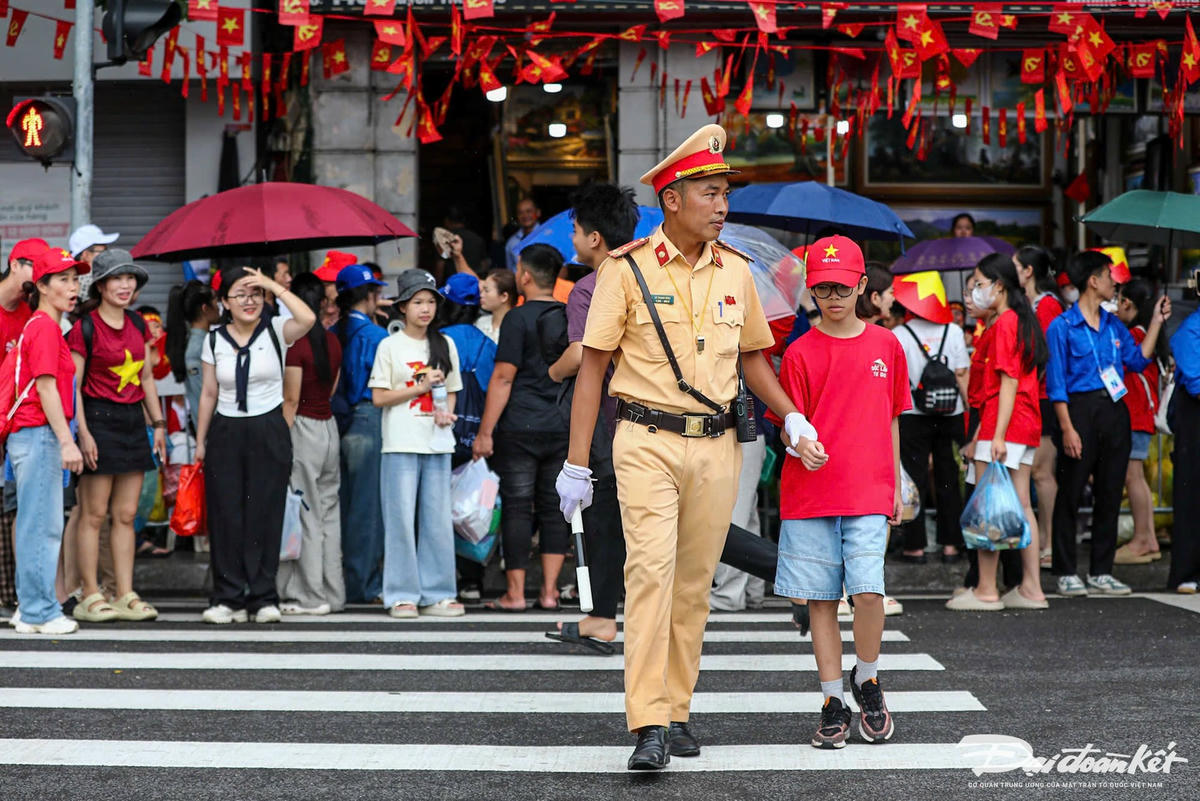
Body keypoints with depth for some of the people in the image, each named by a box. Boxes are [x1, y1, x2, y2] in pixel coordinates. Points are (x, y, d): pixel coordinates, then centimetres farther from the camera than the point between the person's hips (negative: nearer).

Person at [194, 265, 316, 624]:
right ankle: (228, 598, 7)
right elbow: (209, 394, 11)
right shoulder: (214, 340, 6)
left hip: (269, 432, -2)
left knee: (265, 514, 0)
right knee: (226, 516, 0)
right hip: (227, 433, 2)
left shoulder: (275, 331, 0)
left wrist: (273, 284, -15)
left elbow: (307, 319, -22)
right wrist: (200, 441, 10)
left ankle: (263, 597, 7)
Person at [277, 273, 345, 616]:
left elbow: (291, 400, -14)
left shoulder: (296, 342, -14)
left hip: (303, 428, -7)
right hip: (329, 426, 7)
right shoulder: (332, 342, 7)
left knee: (306, 513, -1)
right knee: (328, 513, 12)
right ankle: (333, 593, 17)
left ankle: (311, 595, 3)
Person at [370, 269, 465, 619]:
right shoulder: (390, 346, 0)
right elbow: (379, 397, -2)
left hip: (437, 443, 4)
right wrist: (420, 387, -10)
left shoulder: (445, 345, 12)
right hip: (401, 444, -3)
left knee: (438, 519, 3)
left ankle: (437, 594, 9)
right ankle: (402, 595, 3)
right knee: (401, 519, -3)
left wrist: (446, 413, -3)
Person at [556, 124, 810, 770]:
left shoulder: (736, 272, 9)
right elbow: (592, 367, -3)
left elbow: (752, 356, 21)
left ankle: (677, 711, 19)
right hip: (647, 443, -4)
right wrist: (576, 463, -6)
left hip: (717, 446, 4)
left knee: (694, 583, 8)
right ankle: (650, 725, -16)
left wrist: (789, 414, 4)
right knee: (651, 570, -15)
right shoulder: (627, 269, -4)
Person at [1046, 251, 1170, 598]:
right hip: (1081, 409, -6)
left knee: (1110, 493, 8)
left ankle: (1101, 572, 15)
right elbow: (1056, 382, -8)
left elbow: (1138, 361, 17)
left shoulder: (1113, 325, 14)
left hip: (1114, 411, 6)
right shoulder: (1062, 326, -5)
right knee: (1070, 493, -2)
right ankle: (1066, 573, 5)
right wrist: (1067, 428, -15)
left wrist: (1156, 321, 14)